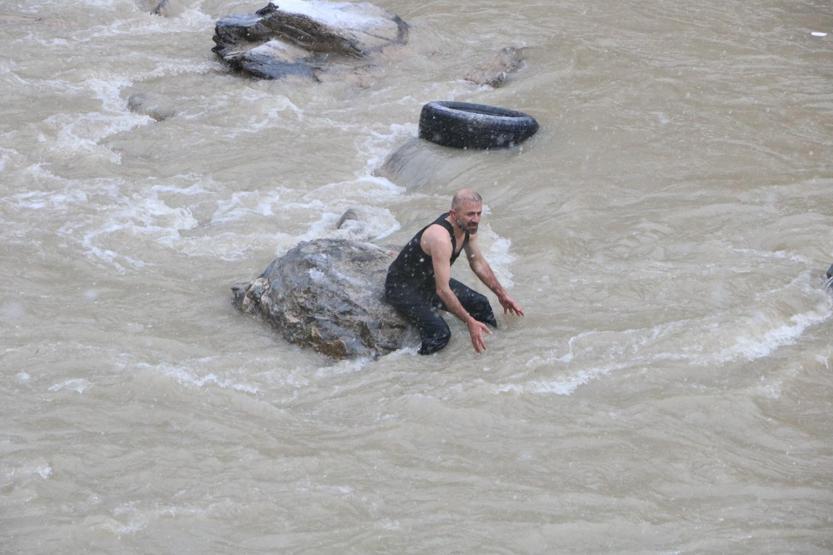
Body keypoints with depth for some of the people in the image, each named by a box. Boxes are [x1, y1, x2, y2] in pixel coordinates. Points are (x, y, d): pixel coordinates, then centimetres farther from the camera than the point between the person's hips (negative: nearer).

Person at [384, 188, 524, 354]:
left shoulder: (467, 227, -7)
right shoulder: (441, 238, -36)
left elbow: (479, 264, 11)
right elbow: (442, 290, -36)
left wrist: (502, 294, 12)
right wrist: (469, 322, -35)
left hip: (429, 279, 9)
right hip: (402, 287, -9)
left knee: (480, 304, 9)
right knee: (439, 333, -29)